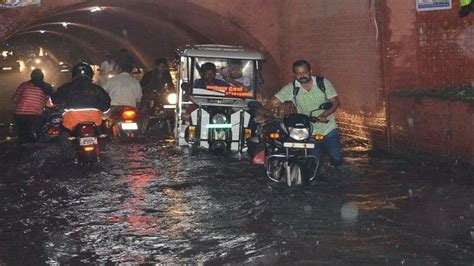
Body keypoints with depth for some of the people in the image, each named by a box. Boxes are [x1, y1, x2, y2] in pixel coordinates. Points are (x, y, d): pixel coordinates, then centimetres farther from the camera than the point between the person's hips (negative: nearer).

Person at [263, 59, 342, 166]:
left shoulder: (323, 83, -7)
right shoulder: (291, 88, -9)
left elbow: (335, 102, -5)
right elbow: (273, 102, -14)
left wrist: (325, 114, -22)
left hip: (329, 129, 1)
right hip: (309, 133, 0)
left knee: (336, 160, 5)